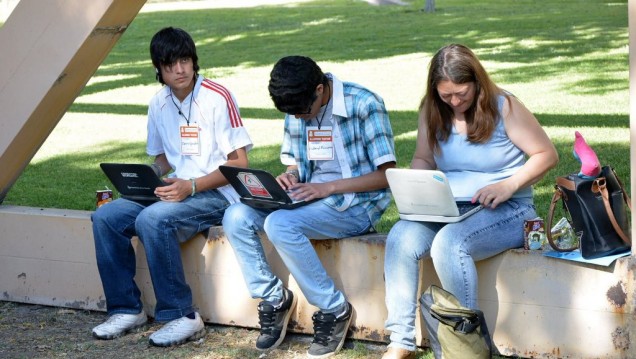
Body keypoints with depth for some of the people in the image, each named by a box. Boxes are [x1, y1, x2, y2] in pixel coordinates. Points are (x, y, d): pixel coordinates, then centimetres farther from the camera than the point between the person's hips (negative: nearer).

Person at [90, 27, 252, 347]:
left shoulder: (218, 98, -12)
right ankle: (126, 309, -2)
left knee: (152, 220, -33)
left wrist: (191, 186, -22)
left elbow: (239, 163, -12)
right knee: (105, 216, -13)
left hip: (216, 193, -7)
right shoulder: (159, 104, 8)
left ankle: (182, 316, -21)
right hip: (173, 190, 7)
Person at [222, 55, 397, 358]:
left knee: (280, 224, -31)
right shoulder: (297, 109, 5)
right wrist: (288, 177, -8)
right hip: (309, 198, 7)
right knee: (236, 217, -15)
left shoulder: (364, 105, -14)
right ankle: (273, 297, 1)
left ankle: (334, 310, -15)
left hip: (356, 205, -7)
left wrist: (328, 188, -22)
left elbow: (387, 174, -15)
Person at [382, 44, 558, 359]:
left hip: (505, 212, -5)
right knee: (400, 238, -25)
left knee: (449, 243, -35)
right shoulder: (432, 112, 8)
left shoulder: (503, 107, -5)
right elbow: (423, 159, 17)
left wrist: (508, 185, -18)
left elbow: (547, 154, -4)